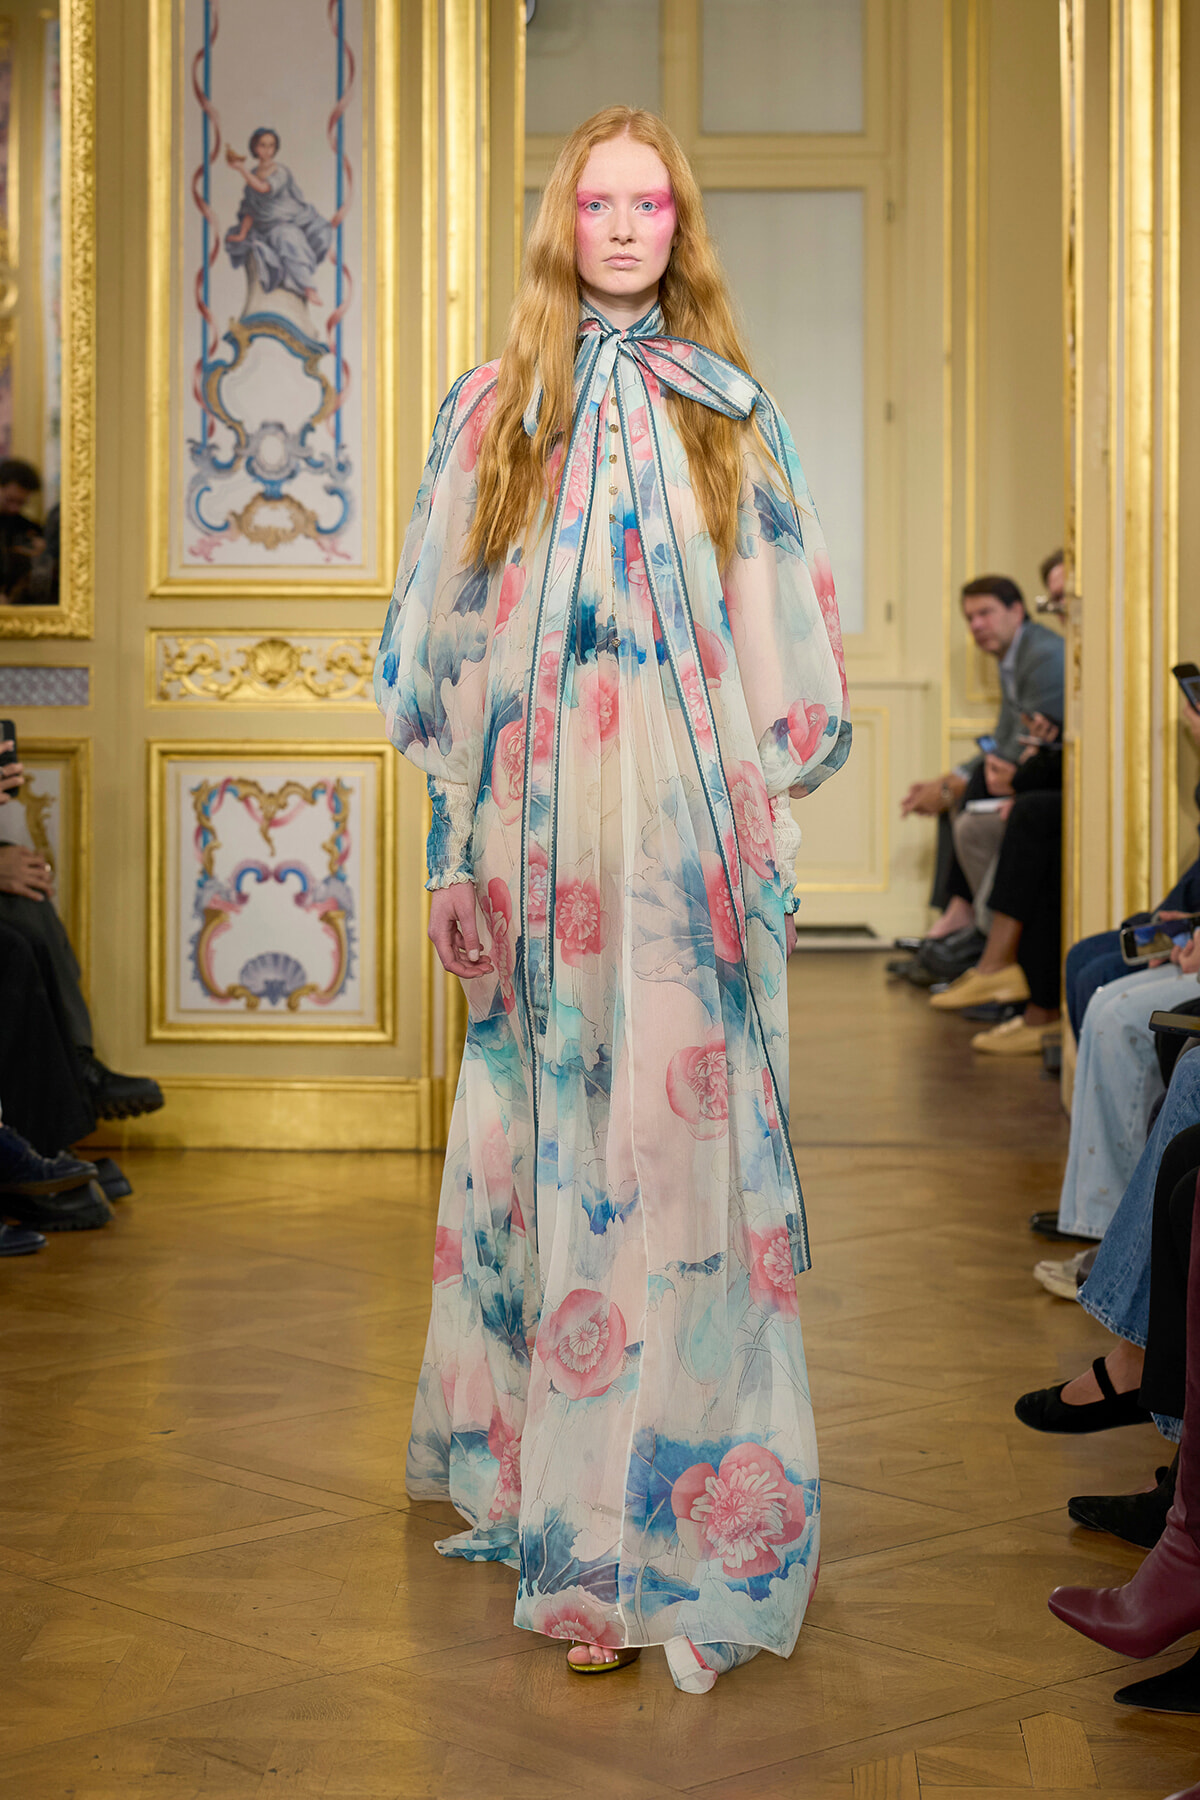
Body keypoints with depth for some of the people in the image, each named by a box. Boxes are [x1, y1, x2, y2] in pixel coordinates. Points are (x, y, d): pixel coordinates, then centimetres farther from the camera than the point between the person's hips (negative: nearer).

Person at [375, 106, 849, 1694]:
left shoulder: (727, 412, 11)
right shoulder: (492, 408, 11)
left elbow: (787, 622, 11)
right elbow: (441, 628, 13)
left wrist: (769, 793, 4)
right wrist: (463, 820, 9)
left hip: (687, 827, 0)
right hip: (544, 832, 1)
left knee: (683, 1120, -5)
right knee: (551, 1127, 2)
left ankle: (676, 1475, 1)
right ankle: (552, 1463, 13)